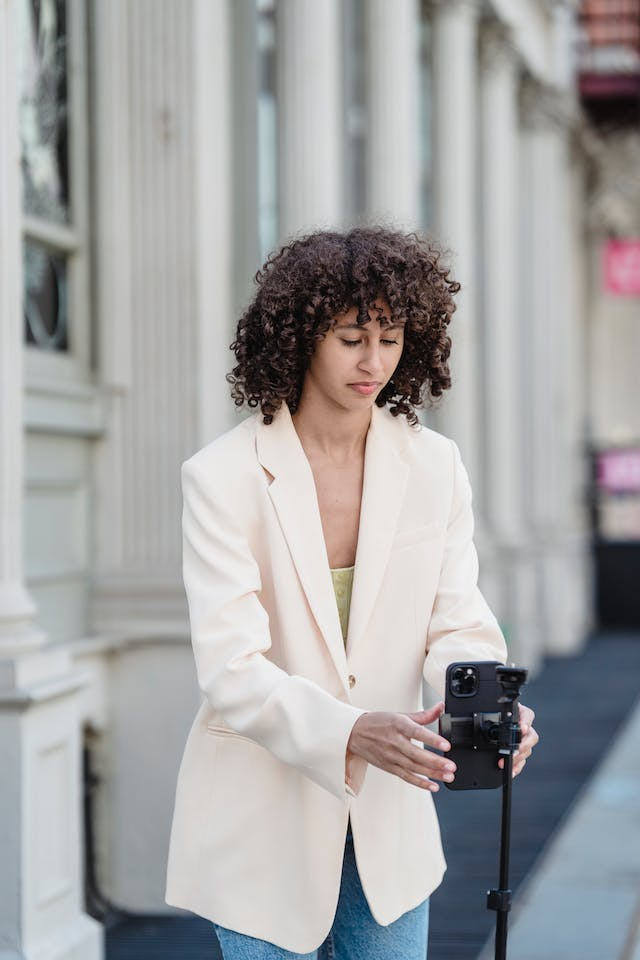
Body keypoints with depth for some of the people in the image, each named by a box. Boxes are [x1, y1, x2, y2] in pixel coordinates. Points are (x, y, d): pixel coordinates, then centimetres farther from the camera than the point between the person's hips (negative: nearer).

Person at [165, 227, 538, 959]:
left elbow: (456, 625, -4)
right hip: (264, 823, -3)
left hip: (387, 823, 3)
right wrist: (349, 733, -38)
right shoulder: (224, 476, -14)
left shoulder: (434, 467, -1)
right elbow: (231, 670, -21)